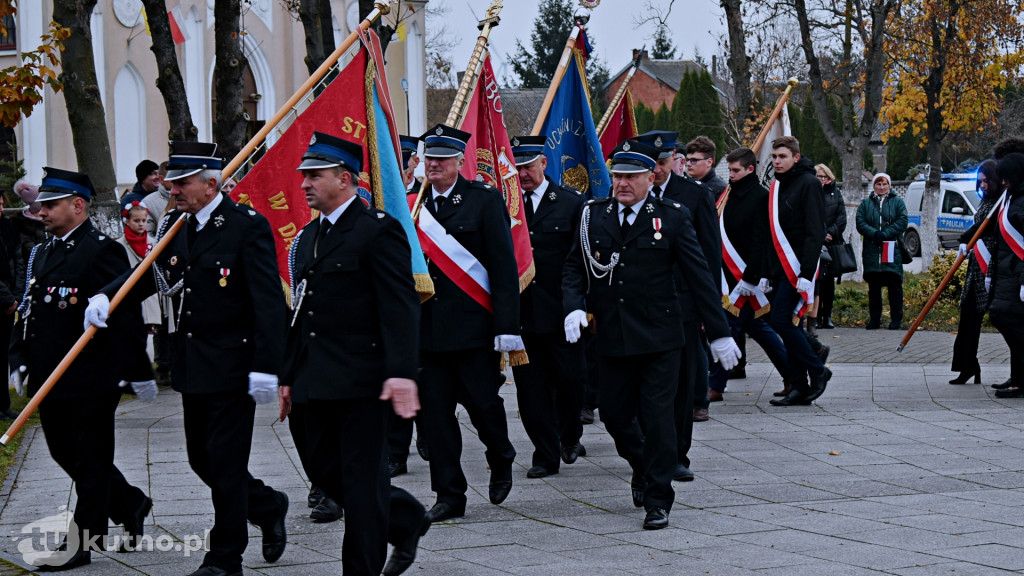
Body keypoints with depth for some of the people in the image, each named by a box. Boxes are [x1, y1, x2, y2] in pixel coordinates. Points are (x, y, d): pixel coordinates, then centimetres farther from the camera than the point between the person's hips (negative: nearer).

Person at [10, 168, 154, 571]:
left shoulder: (102, 251, -13)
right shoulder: (42, 254, 13)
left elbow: (126, 315, -14)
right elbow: (27, 311, 20)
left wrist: (139, 373, -14)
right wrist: (20, 359, 11)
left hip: (91, 382, -9)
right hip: (49, 380, 9)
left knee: (91, 461, 1)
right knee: (65, 453, 16)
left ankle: (84, 542, 8)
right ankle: (130, 505, 32)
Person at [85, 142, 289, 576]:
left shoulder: (247, 227, -13)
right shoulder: (173, 227, 8)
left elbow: (269, 302, -16)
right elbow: (149, 274, 16)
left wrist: (266, 368, -21)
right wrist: (106, 297, -4)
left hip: (232, 368, -7)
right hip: (192, 368, 7)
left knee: (225, 463, -2)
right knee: (201, 458, 14)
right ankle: (268, 508, 35)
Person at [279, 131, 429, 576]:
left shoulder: (378, 230, -10)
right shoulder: (307, 238, 15)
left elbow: (400, 306, -16)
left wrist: (402, 372, -25)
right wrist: (289, 376, 19)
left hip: (362, 381, -8)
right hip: (316, 384, 8)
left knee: (361, 476, -1)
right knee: (322, 468, 11)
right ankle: (406, 519, 29)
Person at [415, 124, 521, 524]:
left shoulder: (484, 201, -3)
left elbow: (504, 266, -6)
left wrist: (507, 326, -13)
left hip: (473, 324, -4)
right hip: (427, 325, 4)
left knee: (482, 401, 2)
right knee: (436, 412, 3)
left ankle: (501, 461, 33)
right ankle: (449, 496, 11)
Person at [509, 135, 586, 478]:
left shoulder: (571, 203, 2)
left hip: (560, 309, -1)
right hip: (520, 311, 1)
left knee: (568, 378, 2)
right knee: (530, 385, 2)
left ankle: (570, 437, 29)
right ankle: (546, 454, 11)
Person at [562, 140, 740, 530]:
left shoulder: (672, 217, -3)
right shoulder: (593, 216, 5)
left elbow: (699, 276, -1)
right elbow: (574, 267, 9)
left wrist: (719, 333, -2)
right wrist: (573, 306, -11)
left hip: (659, 338, -3)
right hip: (612, 338, 3)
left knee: (658, 417, -3)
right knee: (614, 414, 9)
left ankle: (658, 501, 8)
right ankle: (641, 466, 38)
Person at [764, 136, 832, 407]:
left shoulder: (808, 184, -9)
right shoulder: (776, 187, 16)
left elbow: (815, 232, -15)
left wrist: (807, 273, -22)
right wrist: (768, 273, 17)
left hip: (798, 268, -8)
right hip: (781, 269, 8)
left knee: (781, 320, -14)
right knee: (789, 324, 6)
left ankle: (817, 370, 0)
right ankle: (799, 387, 8)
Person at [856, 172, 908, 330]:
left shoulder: (897, 202, 9)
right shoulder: (866, 203, 14)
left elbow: (902, 222, -3)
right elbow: (860, 223, 2)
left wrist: (885, 234, -14)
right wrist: (874, 234, -14)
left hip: (892, 251, -2)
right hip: (871, 250, 2)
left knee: (894, 285, -3)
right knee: (873, 286, 4)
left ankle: (896, 319, 2)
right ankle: (874, 319, 9)